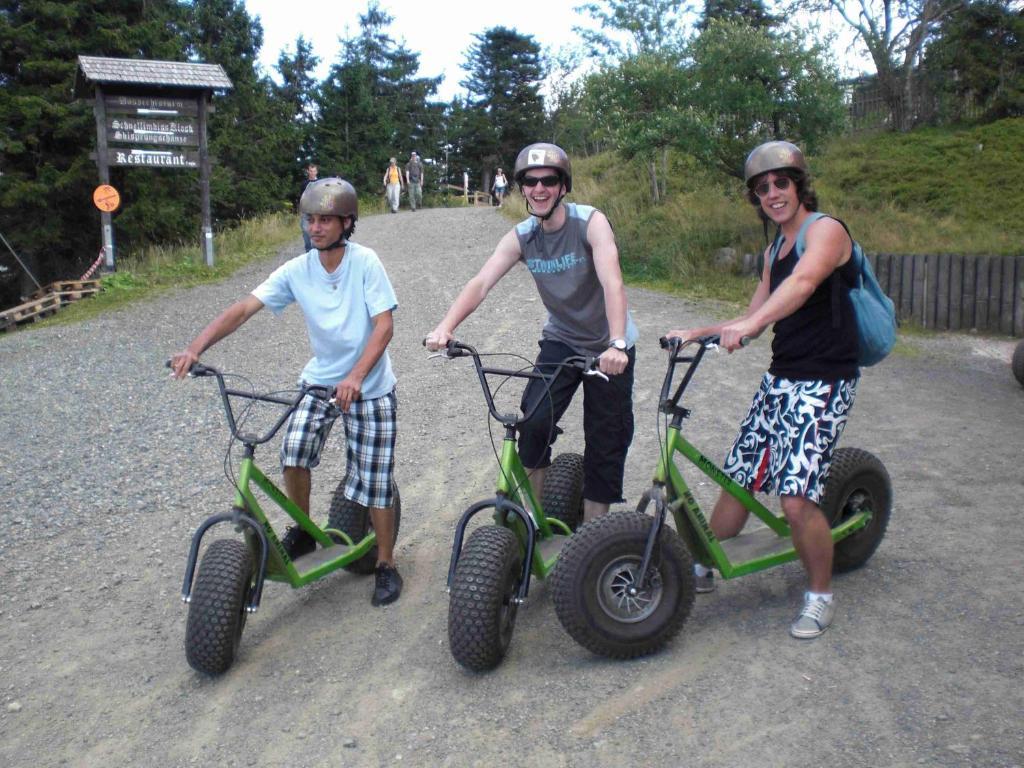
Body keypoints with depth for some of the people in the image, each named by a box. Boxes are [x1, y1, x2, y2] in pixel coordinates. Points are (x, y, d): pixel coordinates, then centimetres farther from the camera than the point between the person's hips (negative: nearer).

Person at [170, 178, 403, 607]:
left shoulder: (364, 262, -16)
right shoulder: (297, 270, -7)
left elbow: (384, 325, -21)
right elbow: (243, 309, -13)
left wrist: (355, 377, -35)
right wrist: (195, 349, -27)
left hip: (369, 388, -3)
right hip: (320, 379, 3)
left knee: (374, 480, -2)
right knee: (293, 450, -18)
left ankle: (386, 563, 18)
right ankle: (302, 531, 9)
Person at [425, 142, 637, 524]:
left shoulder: (591, 222, -21)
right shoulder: (520, 237, -9)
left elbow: (612, 283, -34)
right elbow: (480, 284, -19)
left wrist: (616, 344, -48)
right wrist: (445, 327, -36)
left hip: (608, 348, -2)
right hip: (561, 341, 3)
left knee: (606, 442, 2)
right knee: (533, 421, -17)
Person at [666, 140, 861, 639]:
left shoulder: (825, 230, -9)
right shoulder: (774, 250, 17)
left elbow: (804, 283, -31)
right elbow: (754, 318, 19)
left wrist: (750, 325, -46)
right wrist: (698, 333, 5)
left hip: (823, 381, -8)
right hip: (780, 377, 8)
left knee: (796, 497, -16)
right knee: (738, 479, 9)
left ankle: (821, 595, 7)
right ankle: (703, 567, 27)